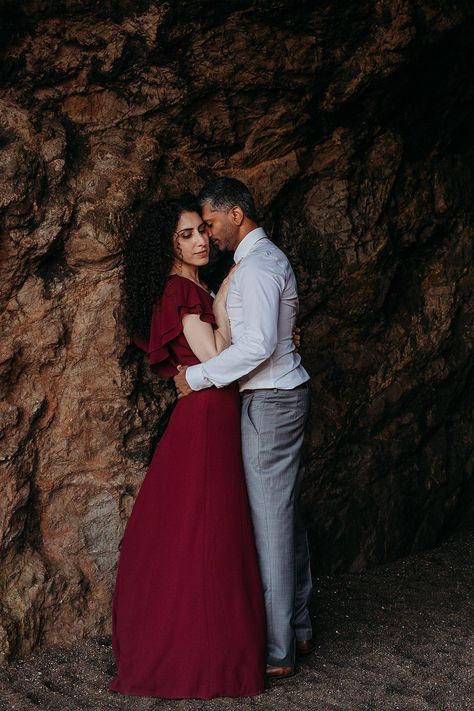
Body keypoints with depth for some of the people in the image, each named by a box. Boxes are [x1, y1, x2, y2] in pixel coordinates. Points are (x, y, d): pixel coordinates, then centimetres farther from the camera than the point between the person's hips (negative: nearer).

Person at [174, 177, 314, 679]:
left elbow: (259, 345, -25)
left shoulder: (255, 265, -16)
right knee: (287, 514, 14)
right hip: (283, 394, 11)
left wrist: (197, 377, -16)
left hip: (270, 401, -11)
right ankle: (298, 629, 24)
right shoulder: (269, 257, 17)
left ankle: (277, 652, -1)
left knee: (270, 521, -6)